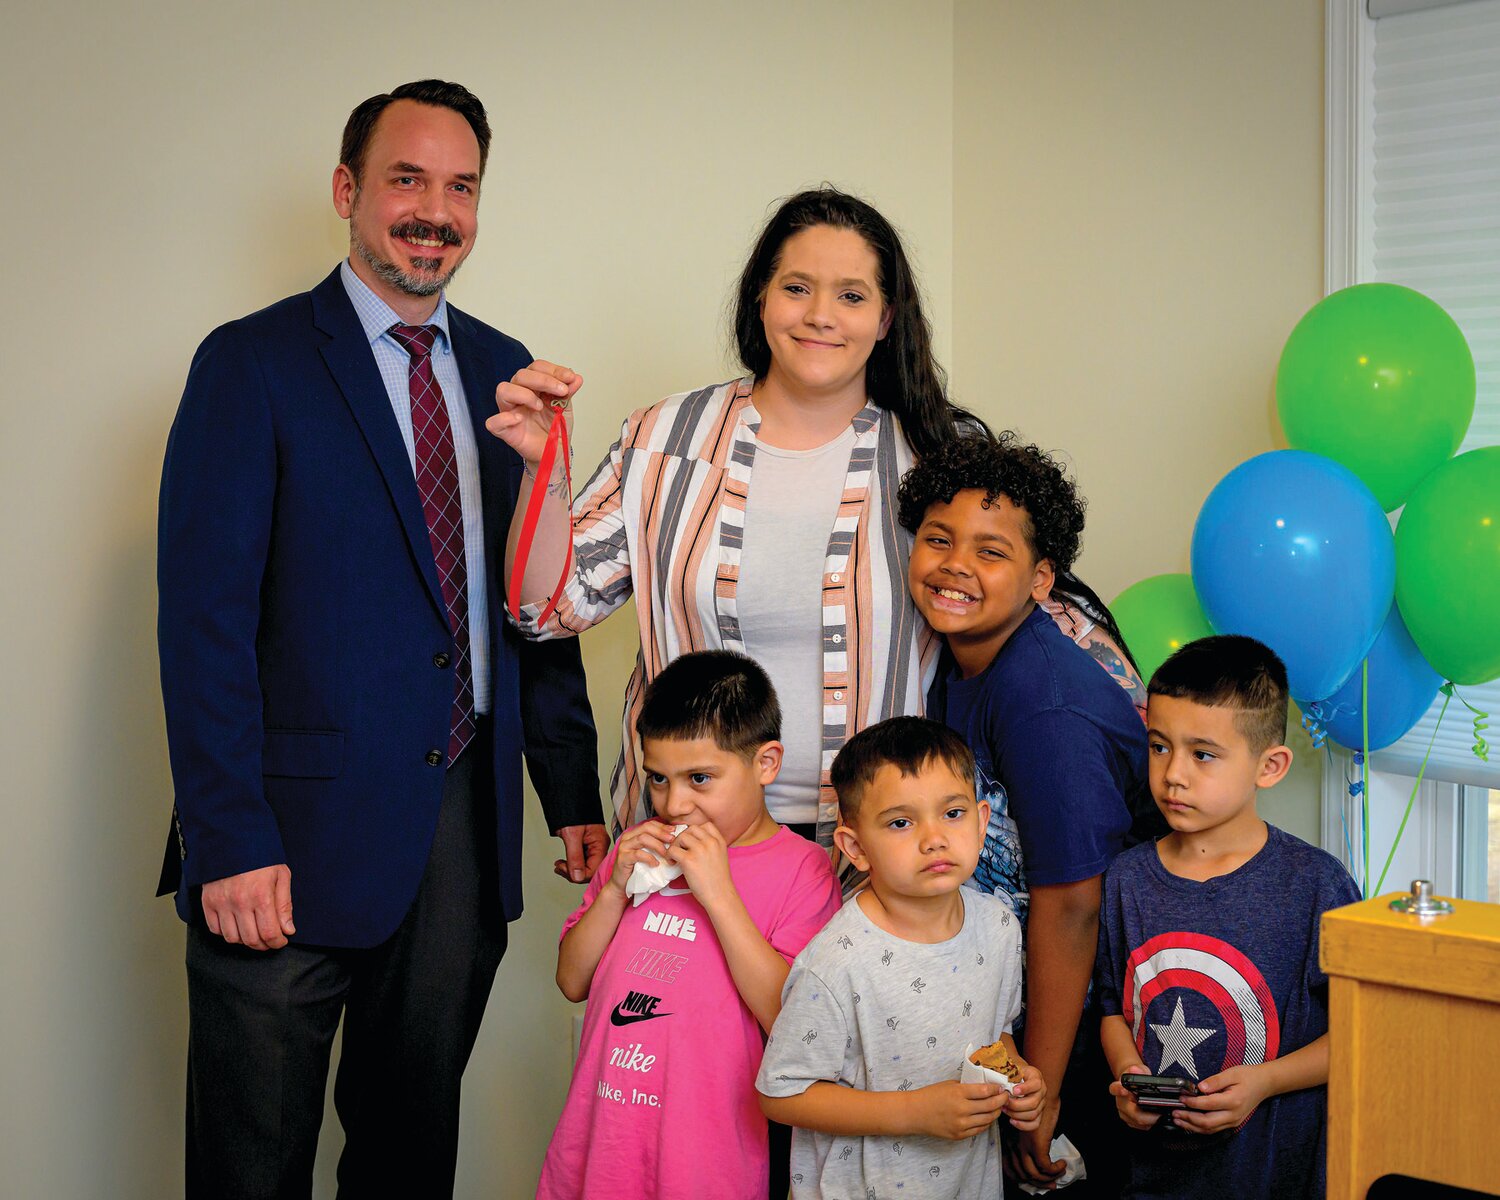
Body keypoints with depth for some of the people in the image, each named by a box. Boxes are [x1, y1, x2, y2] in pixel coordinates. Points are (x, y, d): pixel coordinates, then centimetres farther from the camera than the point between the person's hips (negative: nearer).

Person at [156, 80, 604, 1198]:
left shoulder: (503, 373, 10)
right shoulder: (251, 364, -6)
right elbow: (204, 619, -11)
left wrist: (574, 795, 7)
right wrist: (229, 842, -17)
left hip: (467, 825, 5)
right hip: (300, 827, -4)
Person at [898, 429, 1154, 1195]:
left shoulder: (1045, 707, -27)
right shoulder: (958, 664, 0)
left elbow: (1068, 905, -25)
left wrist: (1039, 1094, -18)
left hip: (1082, 1022, -8)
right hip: (994, 1012, 8)